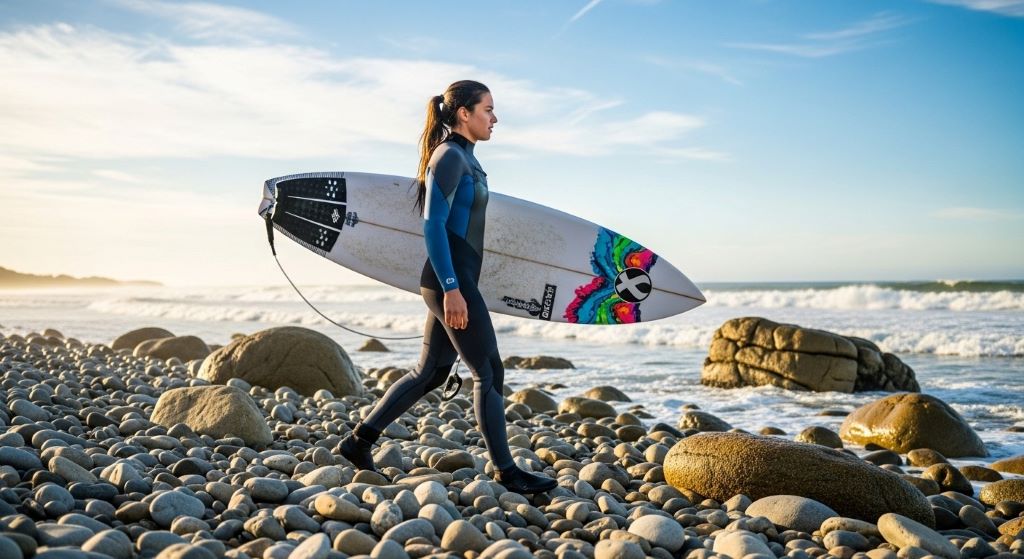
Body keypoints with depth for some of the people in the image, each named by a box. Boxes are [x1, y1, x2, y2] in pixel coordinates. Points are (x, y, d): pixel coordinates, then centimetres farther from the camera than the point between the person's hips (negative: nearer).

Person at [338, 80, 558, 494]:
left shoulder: (463, 158, 17)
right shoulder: (450, 156, -12)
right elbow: (433, 225, -18)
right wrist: (452, 288, -22)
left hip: (453, 281, 10)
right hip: (450, 281, -10)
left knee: (430, 372, 14)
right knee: (489, 372, -2)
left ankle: (359, 440, 20)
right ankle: (505, 472, 8)